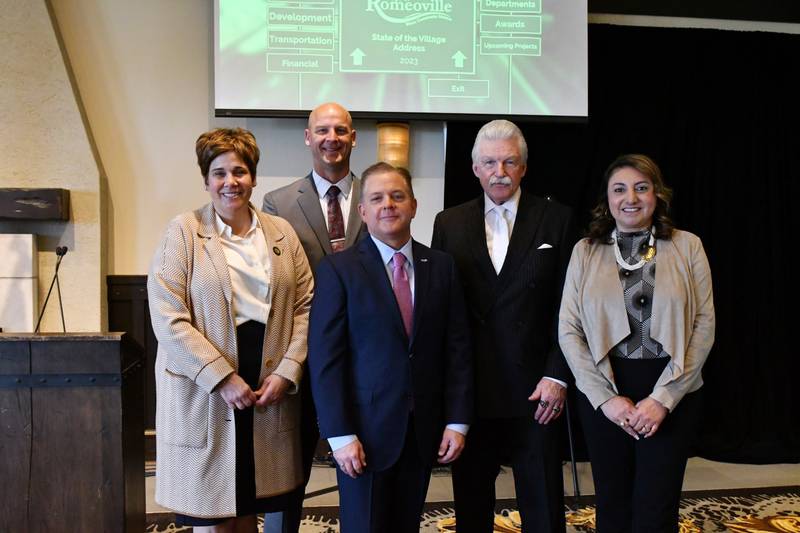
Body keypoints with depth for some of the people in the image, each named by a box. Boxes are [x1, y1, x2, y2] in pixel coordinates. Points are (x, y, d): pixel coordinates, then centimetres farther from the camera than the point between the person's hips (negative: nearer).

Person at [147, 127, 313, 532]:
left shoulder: (281, 232, 9)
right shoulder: (183, 231, -2)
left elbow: (304, 305, 7)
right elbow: (169, 319, -10)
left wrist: (287, 371, -5)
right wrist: (222, 378, -14)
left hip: (269, 390, 3)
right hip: (202, 394, -3)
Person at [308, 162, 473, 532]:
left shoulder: (441, 266, 5)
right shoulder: (338, 270, -6)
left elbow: (457, 348, 4)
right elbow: (325, 358, -9)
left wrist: (457, 421, 0)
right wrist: (340, 434, -13)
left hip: (424, 430, 3)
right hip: (366, 431, -3)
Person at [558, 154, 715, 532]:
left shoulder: (687, 246, 1)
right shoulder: (585, 251, 3)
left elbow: (704, 325, -3)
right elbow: (568, 330, -1)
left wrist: (663, 398, -11)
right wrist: (606, 398, -9)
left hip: (673, 394, -1)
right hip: (602, 394, 1)